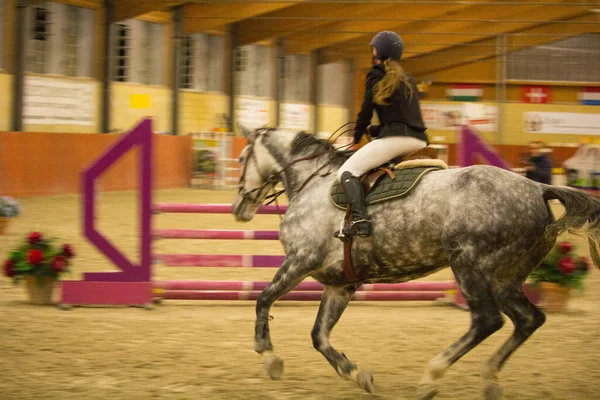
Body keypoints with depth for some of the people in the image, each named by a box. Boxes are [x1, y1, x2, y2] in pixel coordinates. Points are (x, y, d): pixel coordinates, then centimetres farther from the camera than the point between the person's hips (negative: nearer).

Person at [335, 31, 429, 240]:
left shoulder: (376, 74, 3)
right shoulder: (408, 80, 25)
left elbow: (366, 111, 4)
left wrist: (357, 137, 19)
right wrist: (374, 130, 33)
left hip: (396, 138, -8)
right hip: (419, 142, 8)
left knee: (347, 171, -9)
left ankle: (359, 219, -30)